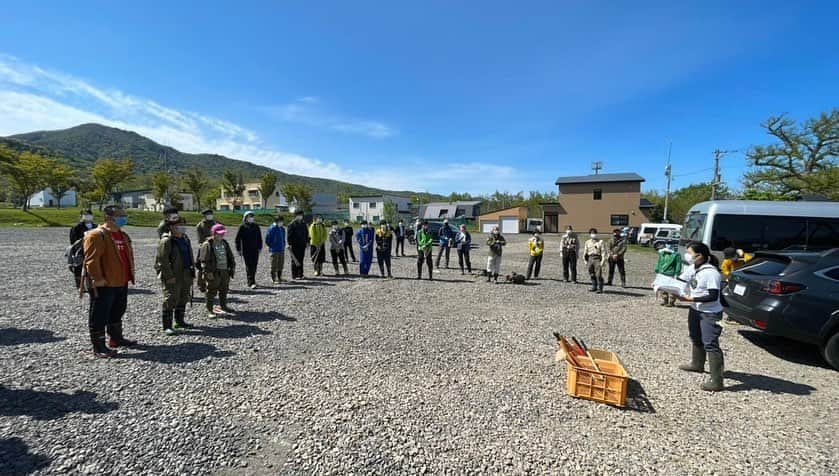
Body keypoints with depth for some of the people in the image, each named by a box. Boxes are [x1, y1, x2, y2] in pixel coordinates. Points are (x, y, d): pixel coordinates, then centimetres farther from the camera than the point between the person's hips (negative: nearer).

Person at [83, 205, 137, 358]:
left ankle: (116, 338, 34)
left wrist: (129, 274, 17)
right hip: (104, 284, -9)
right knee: (99, 315, 1)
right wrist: (97, 278, -21)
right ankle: (98, 346, 9)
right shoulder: (96, 235, -15)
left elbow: (128, 256, 21)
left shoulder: (123, 235, 13)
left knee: (117, 312, 20)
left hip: (121, 283, 9)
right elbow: (91, 260, -20)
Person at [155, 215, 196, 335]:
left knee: (183, 299, 17)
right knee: (170, 301, -3)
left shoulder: (185, 239, 12)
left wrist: (192, 271, 12)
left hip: (185, 276, 8)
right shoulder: (166, 241, -13)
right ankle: (167, 326, 6)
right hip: (172, 278, -8)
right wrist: (169, 276, -19)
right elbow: (163, 260, -17)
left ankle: (180, 321, 31)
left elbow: (190, 256, 18)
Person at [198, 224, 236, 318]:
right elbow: (204, 260, -13)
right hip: (214, 272, -7)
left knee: (224, 290, 18)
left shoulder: (224, 243, 12)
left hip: (225, 271, 7)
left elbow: (230, 256, 19)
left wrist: (232, 267, 13)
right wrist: (208, 272, -17)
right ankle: (209, 310, 9)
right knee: (211, 291, -1)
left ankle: (223, 306, 34)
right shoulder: (207, 244, -10)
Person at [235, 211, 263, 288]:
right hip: (246, 250, -4)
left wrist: (260, 247, 13)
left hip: (255, 249, 4)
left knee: (254, 265, 6)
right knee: (249, 266, -6)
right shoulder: (242, 226, -1)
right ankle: (251, 283, -6)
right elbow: (237, 239, 0)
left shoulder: (256, 226, 10)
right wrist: (238, 249, -3)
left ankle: (251, 281, 22)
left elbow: (259, 237, 17)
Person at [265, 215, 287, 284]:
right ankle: (273, 279, 8)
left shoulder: (282, 229, 11)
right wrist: (272, 246, -6)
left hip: (282, 250, 7)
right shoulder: (272, 229, -12)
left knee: (281, 264, 13)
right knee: (274, 265, -1)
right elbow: (267, 240, -10)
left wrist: (283, 246, 13)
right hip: (274, 250, -7)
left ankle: (279, 278, 25)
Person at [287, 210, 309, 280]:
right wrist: (290, 244, -13)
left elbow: (306, 233, 21)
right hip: (295, 245, -6)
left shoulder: (303, 224, 14)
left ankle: (300, 274, 17)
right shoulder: (292, 224, -7)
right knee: (295, 260, -1)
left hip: (302, 245, 6)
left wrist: (307, 242, 15)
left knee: (301, 260, 10)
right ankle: (294, 275, 5)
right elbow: (289, 234, -9)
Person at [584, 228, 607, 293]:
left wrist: (602, 261, -13)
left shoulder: (601, 242, 0)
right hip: (590, 258, 5)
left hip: (597, 259, -5)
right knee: (592, 274, 10)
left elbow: (603, 251, -5)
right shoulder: (588, 242, 14)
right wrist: (585, 260, 14)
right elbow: (585, 251, 19)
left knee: (598, 275, -8)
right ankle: (594, 287, 21)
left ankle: (600, 288, -3)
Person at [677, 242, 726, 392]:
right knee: (696, 339, 25)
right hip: (695, 310, 9)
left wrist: (691, 299, -27)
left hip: (710, 314, -9)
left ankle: (716, 382, -2)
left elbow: (713, 296, -25)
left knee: (710, 345, -7)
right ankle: (697, 364, 47)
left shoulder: (711, 272, -24)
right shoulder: (692, 268, 1)